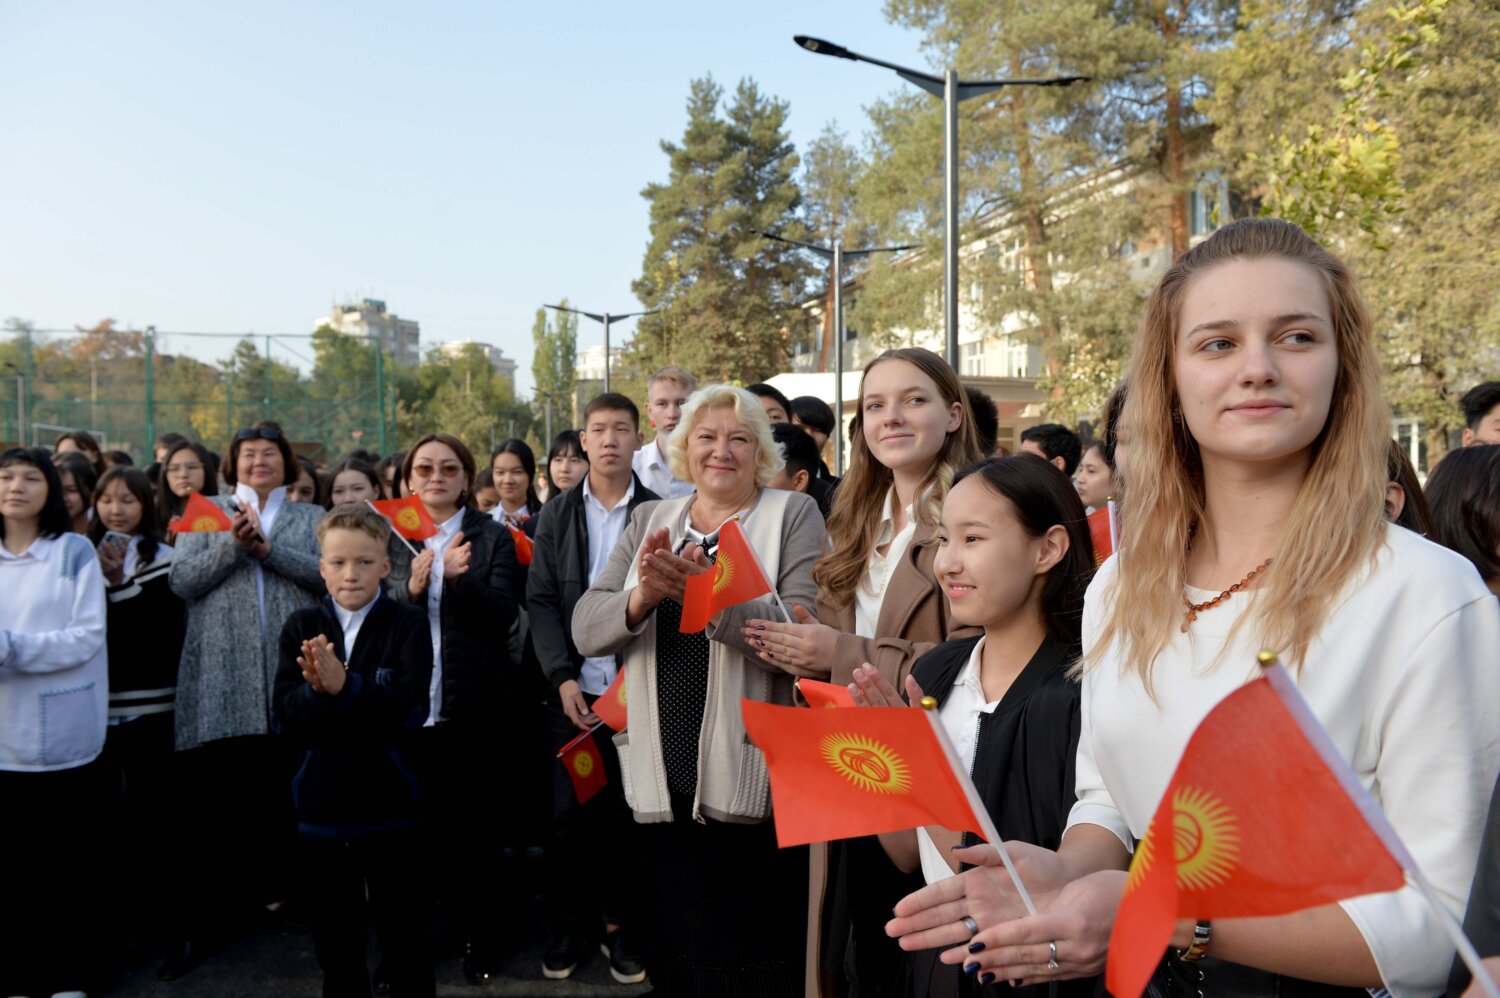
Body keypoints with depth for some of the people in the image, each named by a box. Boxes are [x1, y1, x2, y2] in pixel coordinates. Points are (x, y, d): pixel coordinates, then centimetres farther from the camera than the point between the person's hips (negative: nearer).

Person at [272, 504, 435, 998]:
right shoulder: (301, 627, 2)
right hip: (321, 805, 3)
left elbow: (409, 711, -18)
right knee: (335, 942, 17)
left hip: (389, 803, -3)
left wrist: (345, 686, -29)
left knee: (405, 939, 9)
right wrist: (315, 690, -25)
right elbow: (286, 719, -6)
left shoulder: (409, 624, -7)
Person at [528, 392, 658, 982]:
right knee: (568, 814, 6)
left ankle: (619, 924, 20)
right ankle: (565, 927, 22)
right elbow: (540, 601, 4)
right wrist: (563, 678, -6)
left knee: (627, 814, 4)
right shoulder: (556, 515, 7)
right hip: (573, 691, 2)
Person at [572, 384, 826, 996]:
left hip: (752, 790, -4)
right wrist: (643, 597, -18)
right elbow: (586, 630, 2)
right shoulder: (649, 521, 12)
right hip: (663, 790, 4)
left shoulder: (794, 515, -1)